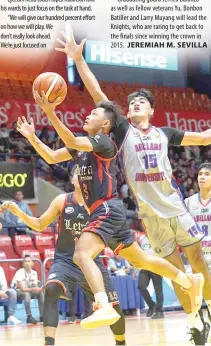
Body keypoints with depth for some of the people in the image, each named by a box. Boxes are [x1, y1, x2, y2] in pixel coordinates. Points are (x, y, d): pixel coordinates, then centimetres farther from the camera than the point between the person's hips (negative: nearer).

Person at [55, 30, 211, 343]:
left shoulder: (164, 133, 8)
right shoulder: (124, 130, 3)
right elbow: (97, 93, -5)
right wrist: (78, 59, -10)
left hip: (176, 207, 2)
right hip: (152, 214, -2)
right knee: (175, 270, 3)